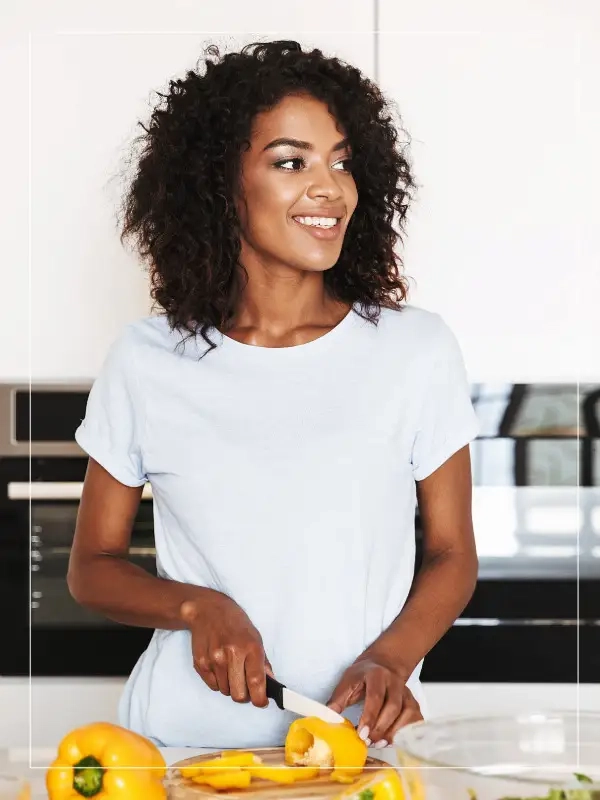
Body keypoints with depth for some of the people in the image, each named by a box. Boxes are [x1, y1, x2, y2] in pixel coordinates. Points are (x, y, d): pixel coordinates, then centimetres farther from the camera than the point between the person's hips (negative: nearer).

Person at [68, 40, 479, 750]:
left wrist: (388, 660, -10)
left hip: (362, 738, 0)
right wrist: (198, 607, -9)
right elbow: (93, 566, 9)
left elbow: (451, 556, 8)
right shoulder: (144, 362, 2)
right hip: (185, 741, 0)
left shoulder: (417, 349, 2)